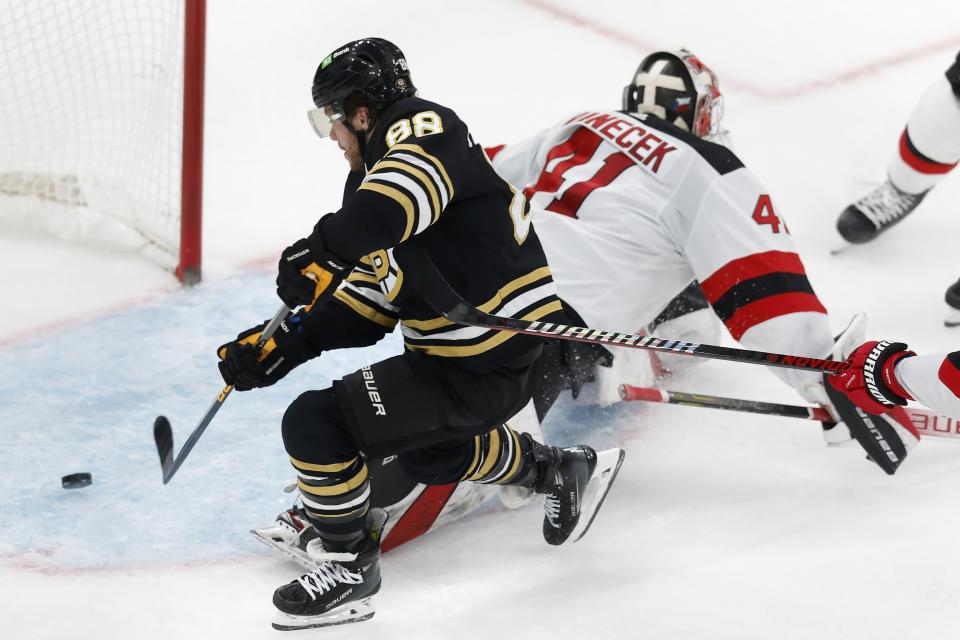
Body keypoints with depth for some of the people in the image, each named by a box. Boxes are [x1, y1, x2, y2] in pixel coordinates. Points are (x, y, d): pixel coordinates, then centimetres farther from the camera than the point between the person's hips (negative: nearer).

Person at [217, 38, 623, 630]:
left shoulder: (421, 125, -14)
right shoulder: (383, 172, 16)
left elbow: (404, 196, -39)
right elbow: (366, 304, 16)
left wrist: (323, 252, -37)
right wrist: (278, 346, 10)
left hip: (483, 370, -11)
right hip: (511, 353, 11)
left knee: (316, 424, -14)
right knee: (430, 452, 36)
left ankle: (350, 567, 5)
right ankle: (564, 472, 48)